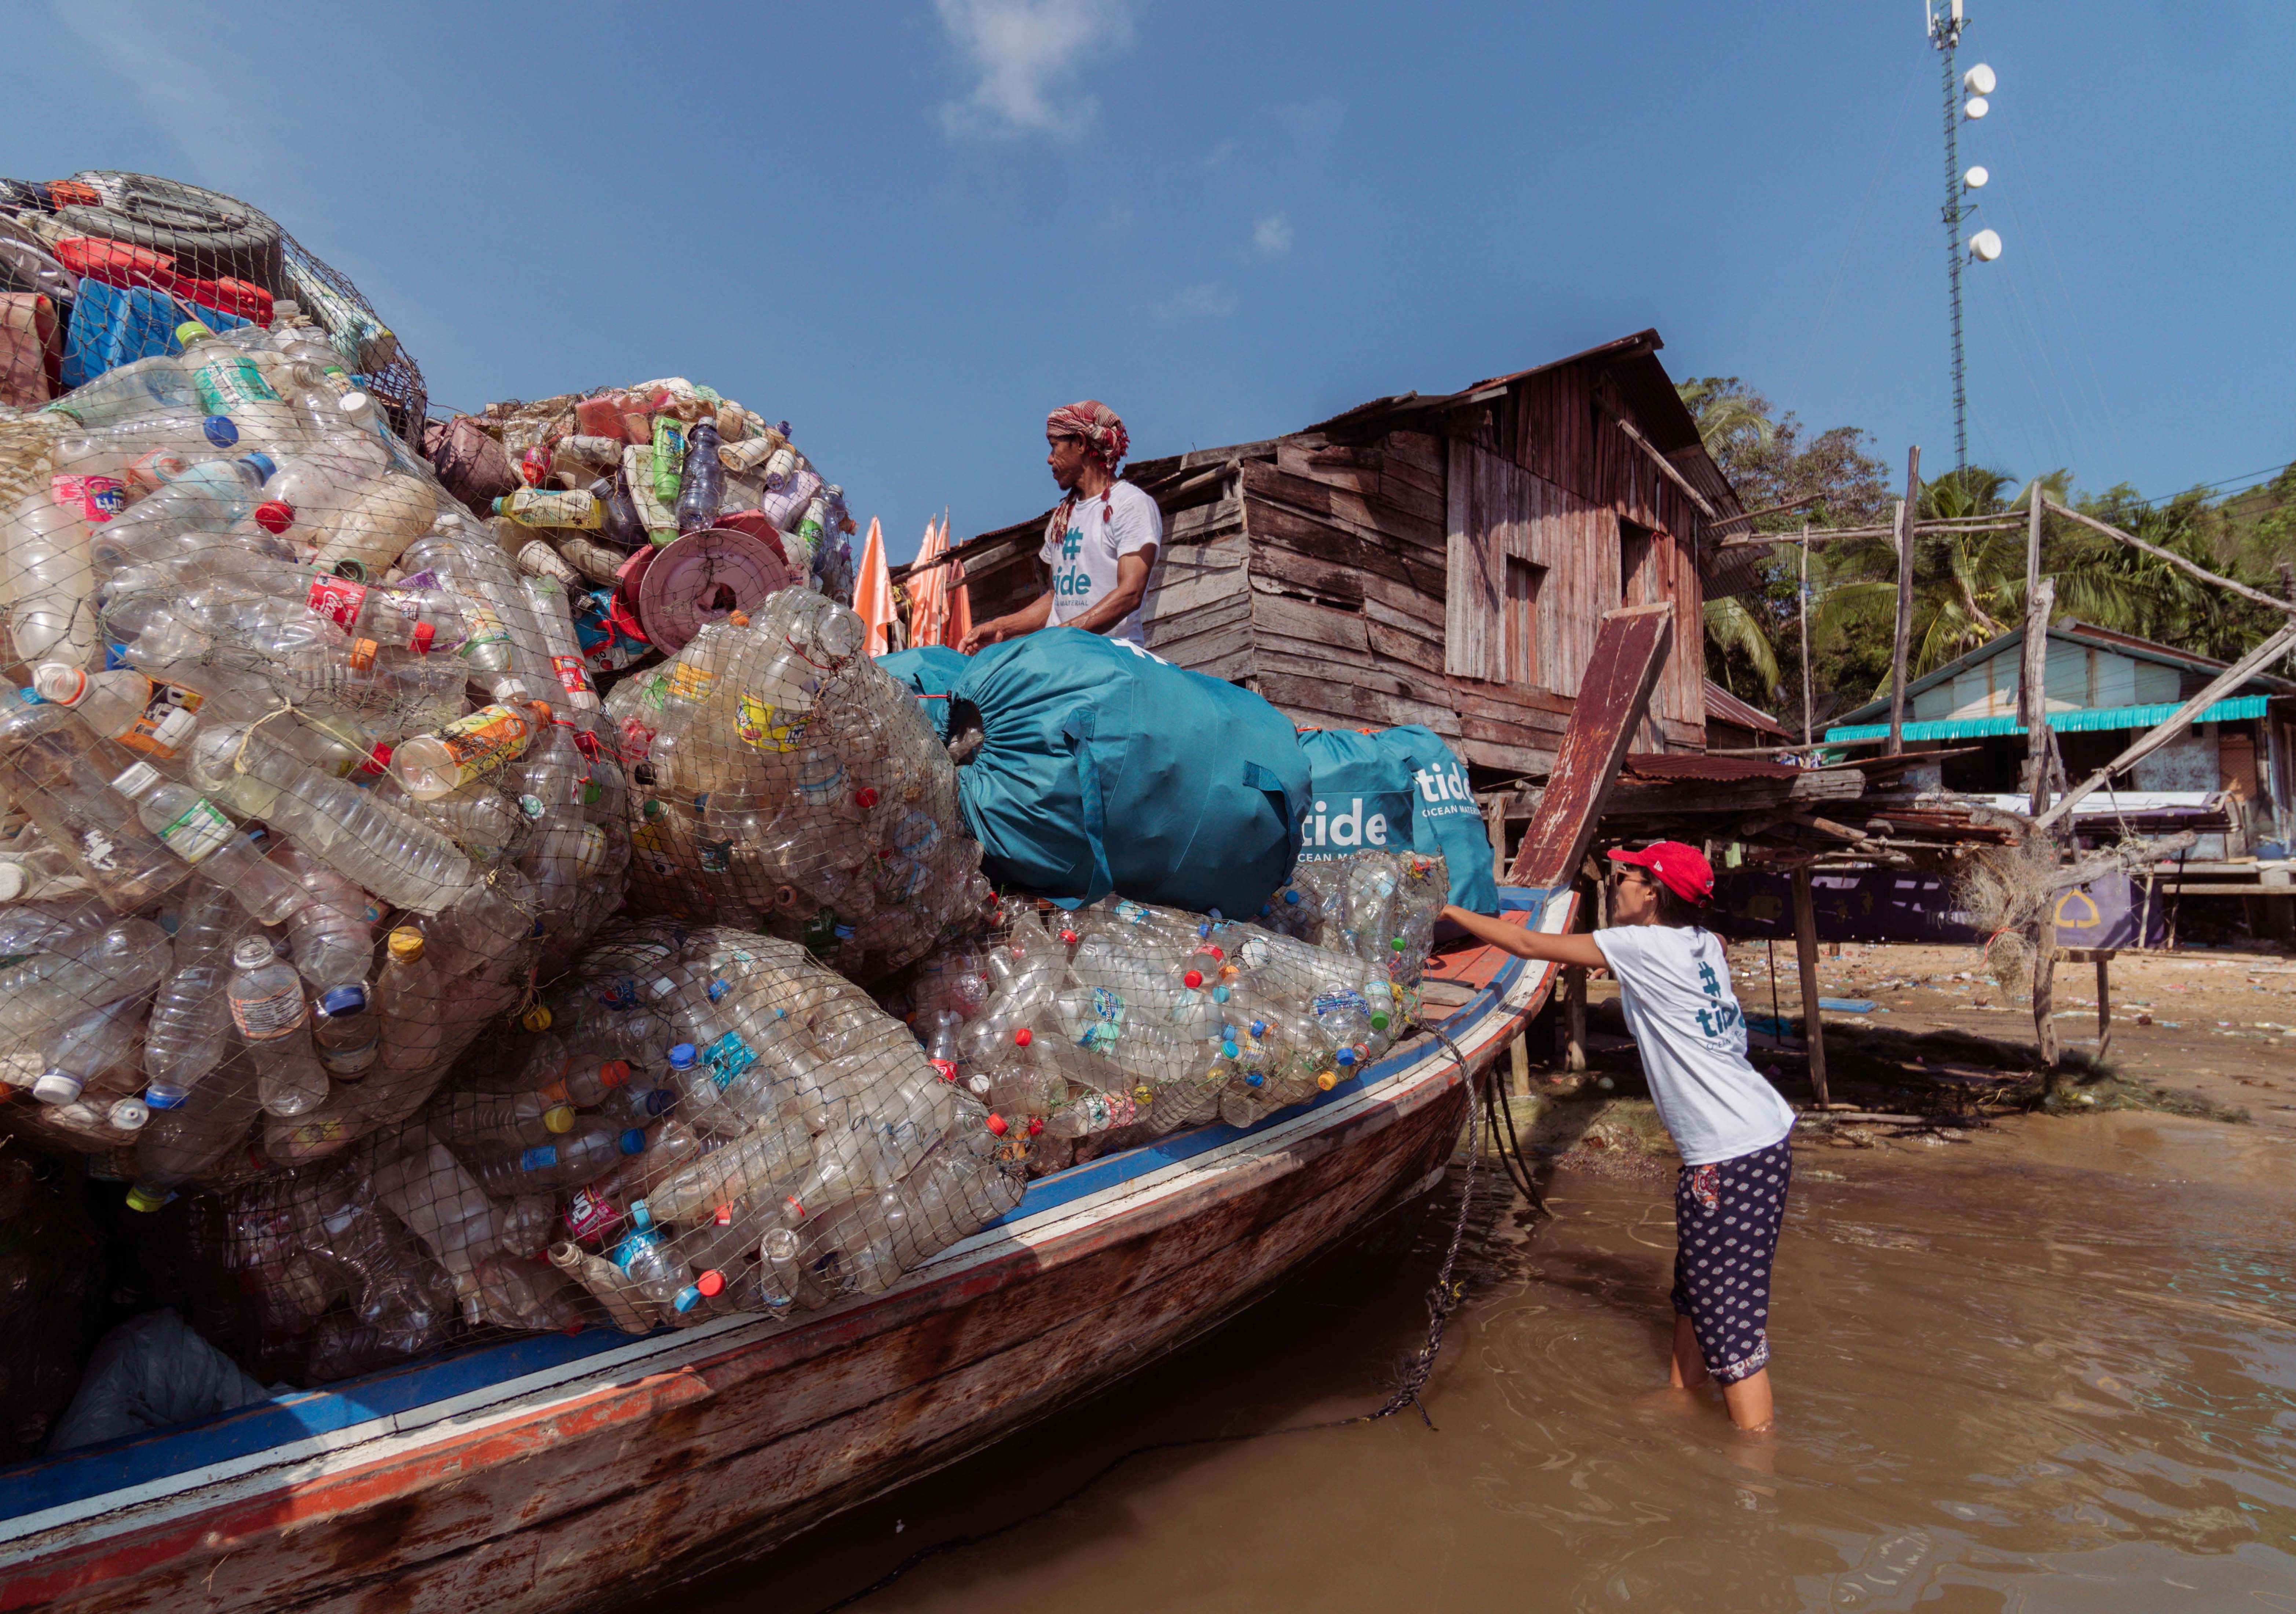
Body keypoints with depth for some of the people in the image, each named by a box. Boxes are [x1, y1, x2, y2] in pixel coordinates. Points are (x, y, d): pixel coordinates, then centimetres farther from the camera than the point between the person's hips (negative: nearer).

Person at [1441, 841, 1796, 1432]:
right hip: (1765, 1133, 9)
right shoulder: (1703, 944, 9)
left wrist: (1449, 910, 3)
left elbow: (1528, 945, -8)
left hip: (1734, 1155, -9)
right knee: (1696, 1286, 21)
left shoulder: (1644, 946, -13)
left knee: (1729, 1306, -1)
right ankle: (1684, 1393, 34)